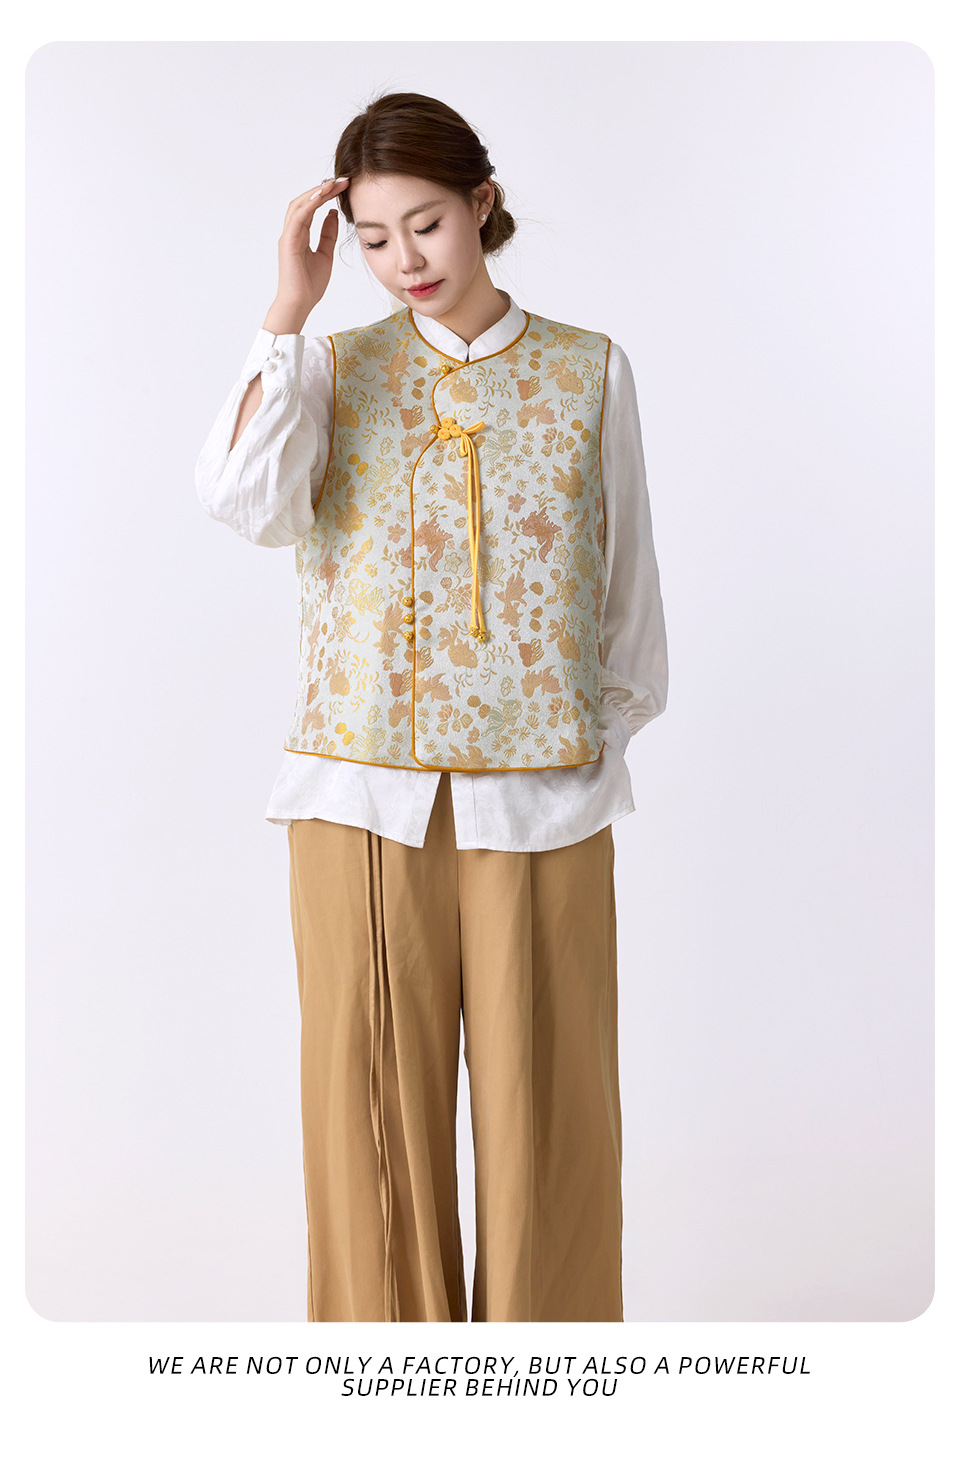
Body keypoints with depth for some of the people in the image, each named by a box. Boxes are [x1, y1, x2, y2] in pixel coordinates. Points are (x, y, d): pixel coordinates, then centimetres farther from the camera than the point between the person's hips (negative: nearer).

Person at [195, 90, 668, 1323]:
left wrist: (611, 725, 7)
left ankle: (542, 1327, 25)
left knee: (543, 1093, 6)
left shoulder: (589, 371, 6)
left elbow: (627, 575, 10)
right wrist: (289, 310, -8)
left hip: (541, 793, 0)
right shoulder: (334, 366, 7)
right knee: (372, 1091, 7)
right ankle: (386, 1326, 25)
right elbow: (244, 502, -12)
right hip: (359, 782, 1)